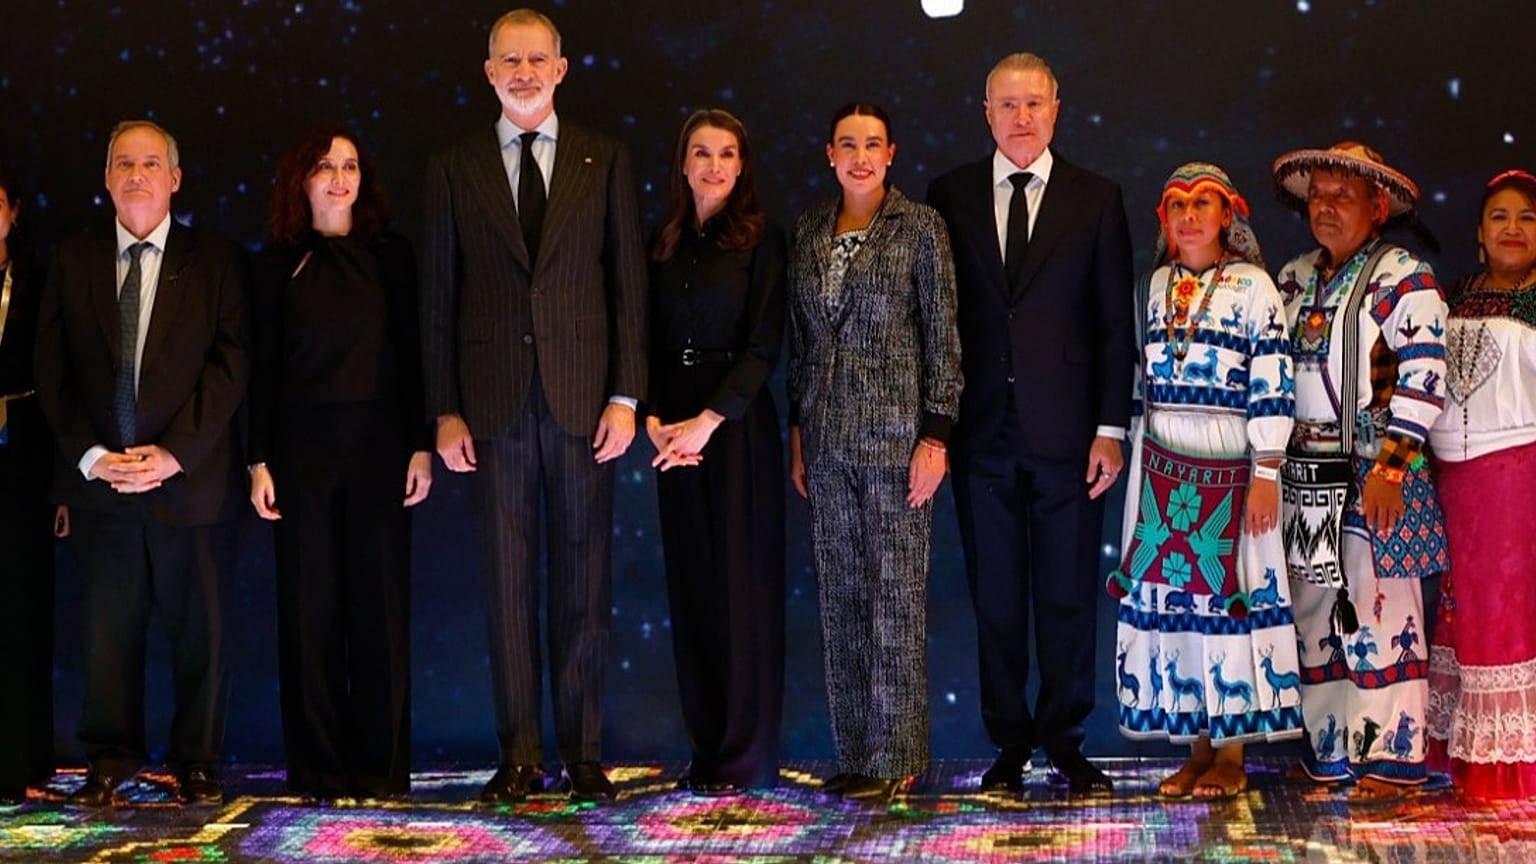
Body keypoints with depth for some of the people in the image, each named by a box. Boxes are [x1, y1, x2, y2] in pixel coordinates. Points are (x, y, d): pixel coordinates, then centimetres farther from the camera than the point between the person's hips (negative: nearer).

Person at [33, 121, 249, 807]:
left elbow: (228, 365, -4)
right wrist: (90, 457, -7)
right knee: (107, 629, 5)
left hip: (191, 479, -2)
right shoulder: (72, 266, 11)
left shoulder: (216, 262, 4)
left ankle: (197, 763, 15)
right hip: (99, 480, 2)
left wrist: (174, 453, -13)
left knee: (200, 631, 3)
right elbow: (53, 375, 7)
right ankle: (111, 761, 16)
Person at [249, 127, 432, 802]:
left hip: (378, 441, 0)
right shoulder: (280, 262, 6)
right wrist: (259, 460, -1)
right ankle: (318, 766, 8)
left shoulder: (390, 255, 6)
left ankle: (381, 766, 7)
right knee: (310, 603, 1)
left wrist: (421, 445, -4)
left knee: (380, 601, 1)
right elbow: (263, 365, 5)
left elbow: (412, 353, 4)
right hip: (302, 443, 0)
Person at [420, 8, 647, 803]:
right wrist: (445, 410, 0)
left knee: (582, 579, 4)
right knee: (508, 580, 4)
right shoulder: (454, 168, 7)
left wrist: (626, 396, -4)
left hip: (582, 399, 0)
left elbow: (629, 283, 3)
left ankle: (583, 751, 12)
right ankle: (519, 753, 11)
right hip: (494, 402, 0)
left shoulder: (605, 161, 6)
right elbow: (439, 296, 6)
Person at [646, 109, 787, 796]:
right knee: (689, 584, 6)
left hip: (736, 425, -4)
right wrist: (652, 419, -5)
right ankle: (706, 747, 13)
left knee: (740, 581, -2)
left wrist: (707, 421, -15)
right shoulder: (663, 246, 11)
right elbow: (649, 343, 10)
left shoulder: (761, 239, -2)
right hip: (674, 430, 5)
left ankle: (745, 756, 4)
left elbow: (764, 345, -8)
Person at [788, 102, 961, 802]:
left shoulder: (919, 227, -4)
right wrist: (797, 434, 13)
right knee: (840, 594, 7)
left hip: (896, 430, -5)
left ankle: (896, 757, 4)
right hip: (828, 436, 5)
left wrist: (936, 436, -11)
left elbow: (942, 337, -6)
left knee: (896, 591, -3)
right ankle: (853, 752, 15)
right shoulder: (809, 231, 11)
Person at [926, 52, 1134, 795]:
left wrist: (1111, 428, -5)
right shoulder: (950, 196, 6)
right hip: (983, 429, 1)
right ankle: (1010, 741, 17)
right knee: (995, 595, 7)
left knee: (1068, 595, 5)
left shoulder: (1096, 200, 4)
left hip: (1066, 430, -1)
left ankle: (1064, 739, 16)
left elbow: (1115, 324, 2)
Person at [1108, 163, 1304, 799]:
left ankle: (1231, 754, 5)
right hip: (1162, 468, 5)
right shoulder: (1158, 286, 11)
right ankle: (1196, 746, 13)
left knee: (1227, 596, -2)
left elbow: (1272, 385, -9)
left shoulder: (1252, 286, -5)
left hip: (1229, 466, -5)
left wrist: (1266, 473, -13)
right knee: (1169, 596, 4)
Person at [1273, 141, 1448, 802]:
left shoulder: (1402, 277, -5)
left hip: (1372, 473, -7)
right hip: (1304, 470, 7)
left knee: (1377, 613, -6)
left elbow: (1424, 375, -13)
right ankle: (1328, 752, 17)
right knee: (1313, 615, 9)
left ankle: (1390, 758, 1)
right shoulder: (1296, 278, 15)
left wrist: (1390, 467, -19)